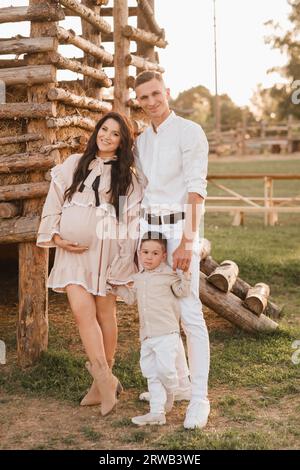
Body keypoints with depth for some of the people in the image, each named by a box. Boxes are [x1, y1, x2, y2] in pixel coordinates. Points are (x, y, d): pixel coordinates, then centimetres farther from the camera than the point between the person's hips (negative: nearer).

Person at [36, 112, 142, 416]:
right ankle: (106, 380, -6)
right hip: (73, 250, 1)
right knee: (82, 310, -11)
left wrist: (125, 264, -3)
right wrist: (56, 237, -1)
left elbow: (132, 220, 3)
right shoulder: (73, 165, 10)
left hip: (107, 249, -1)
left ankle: (103, 379, 18)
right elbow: (54, 202, 11)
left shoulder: (126, 177, 6)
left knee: (105, 312, 5)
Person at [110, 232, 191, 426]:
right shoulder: (138, 278, 16)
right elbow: (131, 297, 26)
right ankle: (157, 412, 12)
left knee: (165, 369, -14)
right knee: (151, 374, 7)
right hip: (146, 335, 7)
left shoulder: (168, 274, -3)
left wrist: (186, 274, -18)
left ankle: (169, 393, 19)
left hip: (167, 332, -6)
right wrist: (116, 285, 21)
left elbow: (182, 292, -6)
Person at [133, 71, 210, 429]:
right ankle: (179, 383, 24)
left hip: (180, 227, -7)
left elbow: (196, 190, -15)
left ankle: (199, 398, -3)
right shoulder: (141, 142, 14)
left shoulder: (190, 132, -7)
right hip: (149, 227, 7)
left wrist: (187, 242, -22)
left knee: (188, 311, -10)